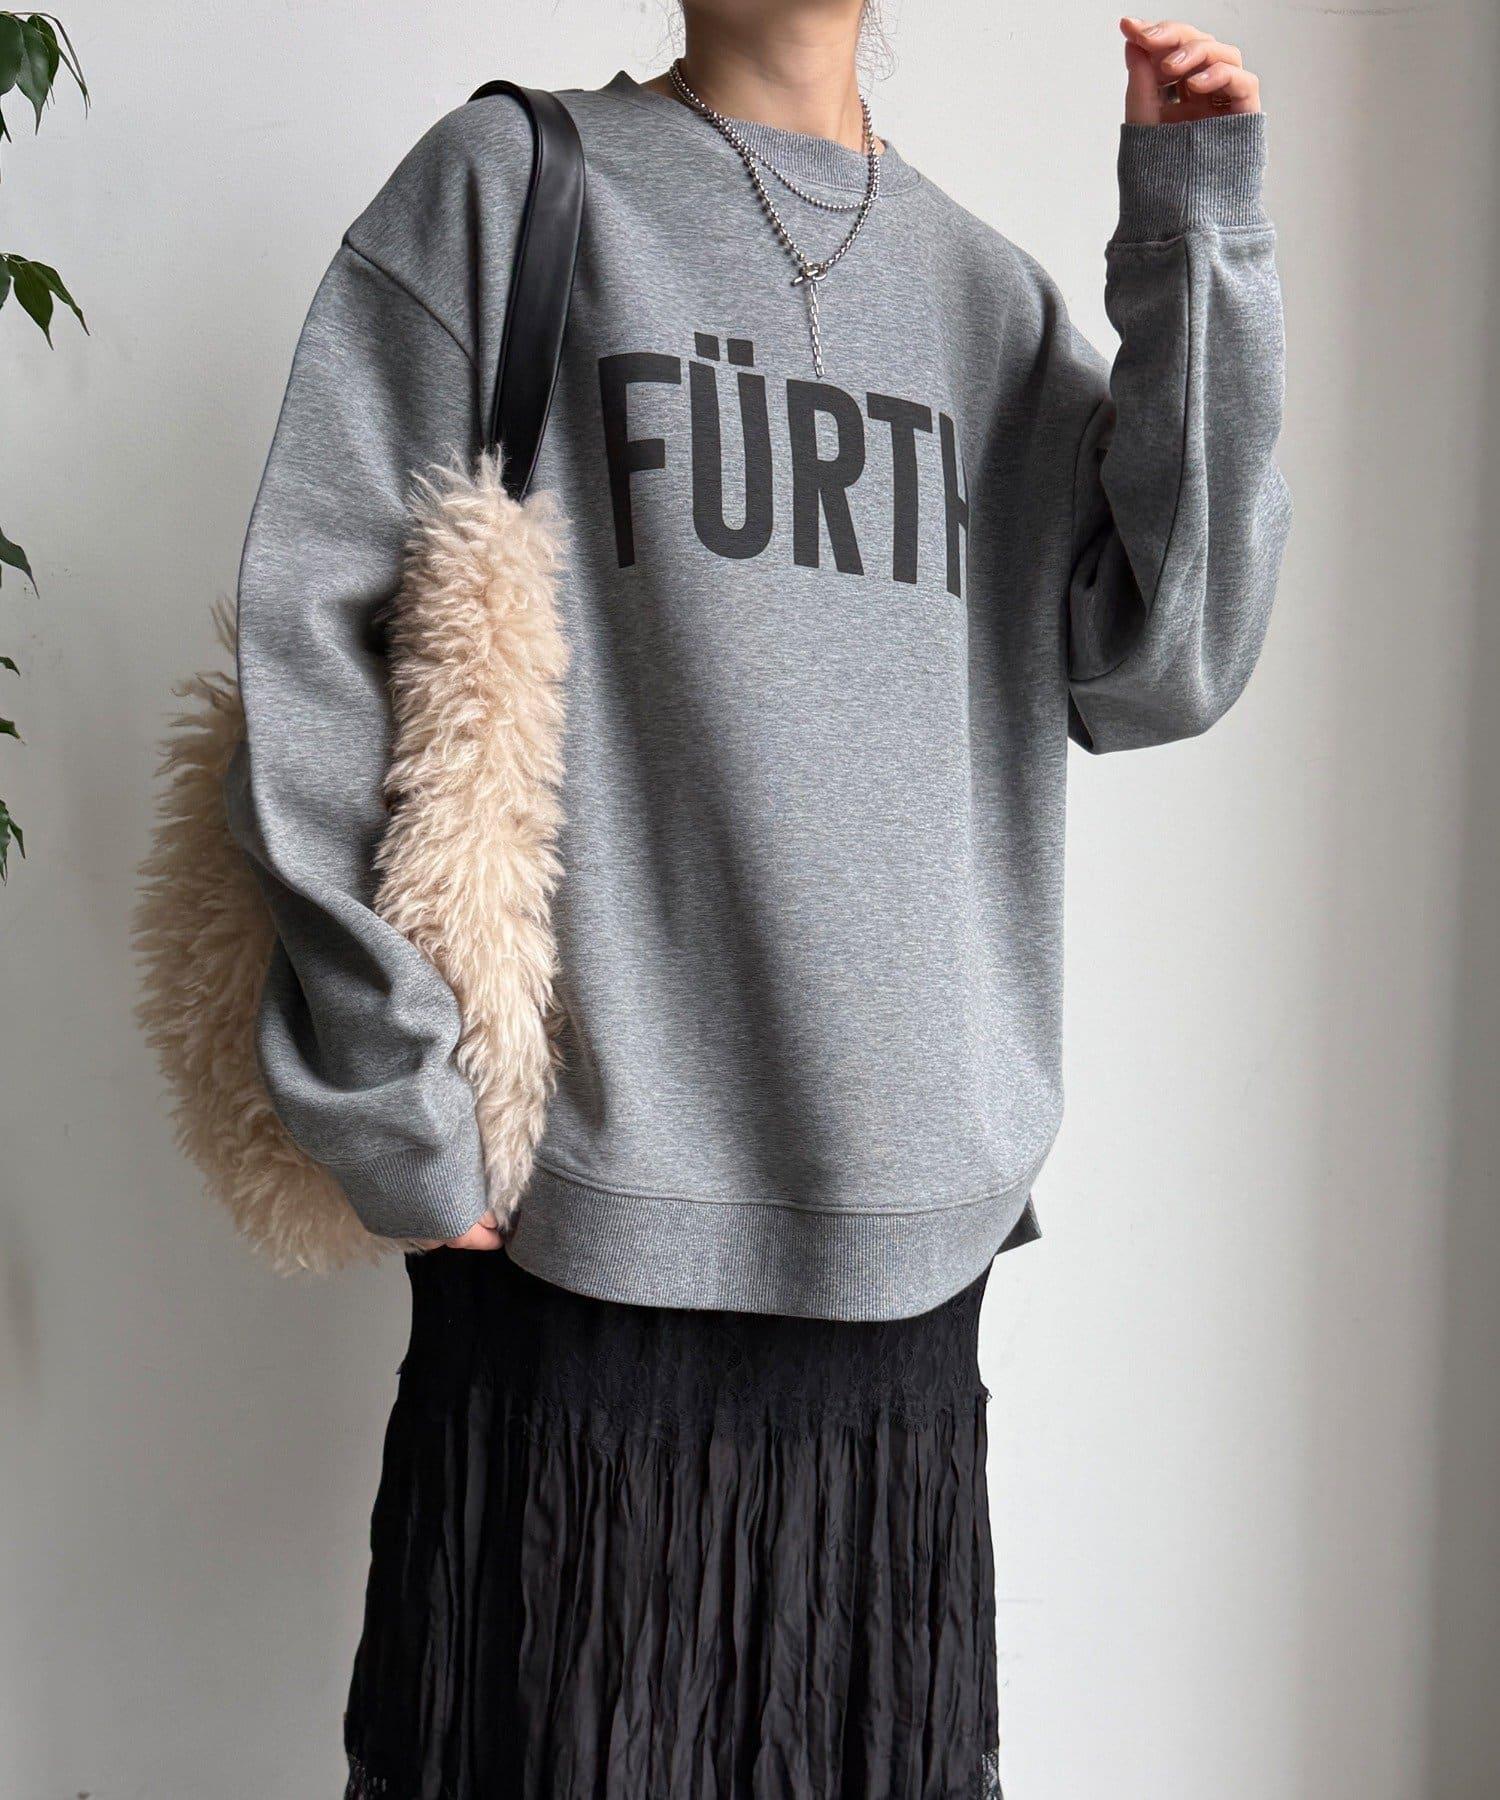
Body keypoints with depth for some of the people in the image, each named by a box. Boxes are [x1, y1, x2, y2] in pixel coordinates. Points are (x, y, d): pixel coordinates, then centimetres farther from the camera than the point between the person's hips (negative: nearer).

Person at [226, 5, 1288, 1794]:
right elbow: (318, 632, -5)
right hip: (587, 1211, -3)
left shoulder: (984, 286, 14)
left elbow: (1160, 664, 5)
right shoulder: (509, 185, 3)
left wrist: (1194, 238, 0)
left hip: (910, 1227, 4)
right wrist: (397, 1111, -10)